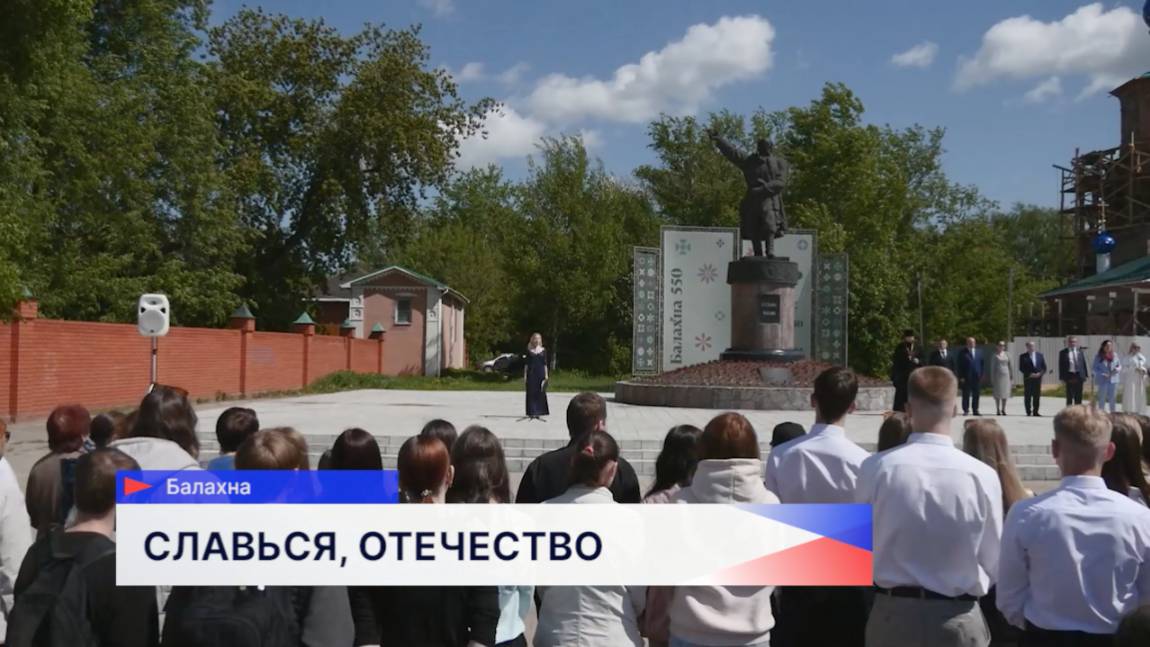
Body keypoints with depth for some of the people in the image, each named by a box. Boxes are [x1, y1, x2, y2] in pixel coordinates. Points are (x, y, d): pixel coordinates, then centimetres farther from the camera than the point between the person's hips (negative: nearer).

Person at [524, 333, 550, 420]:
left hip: (540, 373, 1)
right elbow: (526, 363, 5)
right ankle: (531, 413, 4)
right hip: (531, 373, -1)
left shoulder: (543, 350, 6)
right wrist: (525, 375, -1)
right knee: (531, 393, -1)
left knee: (541, 393, 1)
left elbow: (545, 363, 6)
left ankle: (539, 413, 9)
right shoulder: (529, 350, 5)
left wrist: (546, 374, -1)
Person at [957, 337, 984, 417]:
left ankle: (975, 411, 11)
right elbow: (960, 366, -3)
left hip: (977, 377, 3)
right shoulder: (963, 353, 0)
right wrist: (961, 377, -10)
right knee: (966, 395, 1)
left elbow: (981, 364, 13)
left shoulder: (979, 352, 13)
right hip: (966, 378, -3)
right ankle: (966, 410, 7)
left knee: (976, 395, 5)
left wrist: (981, 375, 5)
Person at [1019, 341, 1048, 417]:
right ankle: (1028, 412, 4)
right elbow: (1021, 368, -4)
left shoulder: (1040, 355, 11)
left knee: (1037, 396, 2)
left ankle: (1035, 412, 8)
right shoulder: (1023, 356, 2)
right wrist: (1029, 374, -14)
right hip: (1028, 379, -3)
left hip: (1038, 378, 3)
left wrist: (1040, 373, -8)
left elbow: (1044, 367, 9)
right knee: (1028, 396, -2)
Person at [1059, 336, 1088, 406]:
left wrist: (1086, 375, 4)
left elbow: (1084, 363, 10)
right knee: (1069, 397, 1)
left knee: (1078, 397, 9)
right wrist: (1062, 377, -8)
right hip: (1069, 376, -3)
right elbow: (1061, 365, -2)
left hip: (1079, 376, 3)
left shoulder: (1080, 351, 10)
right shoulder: (1063, 352, 0)